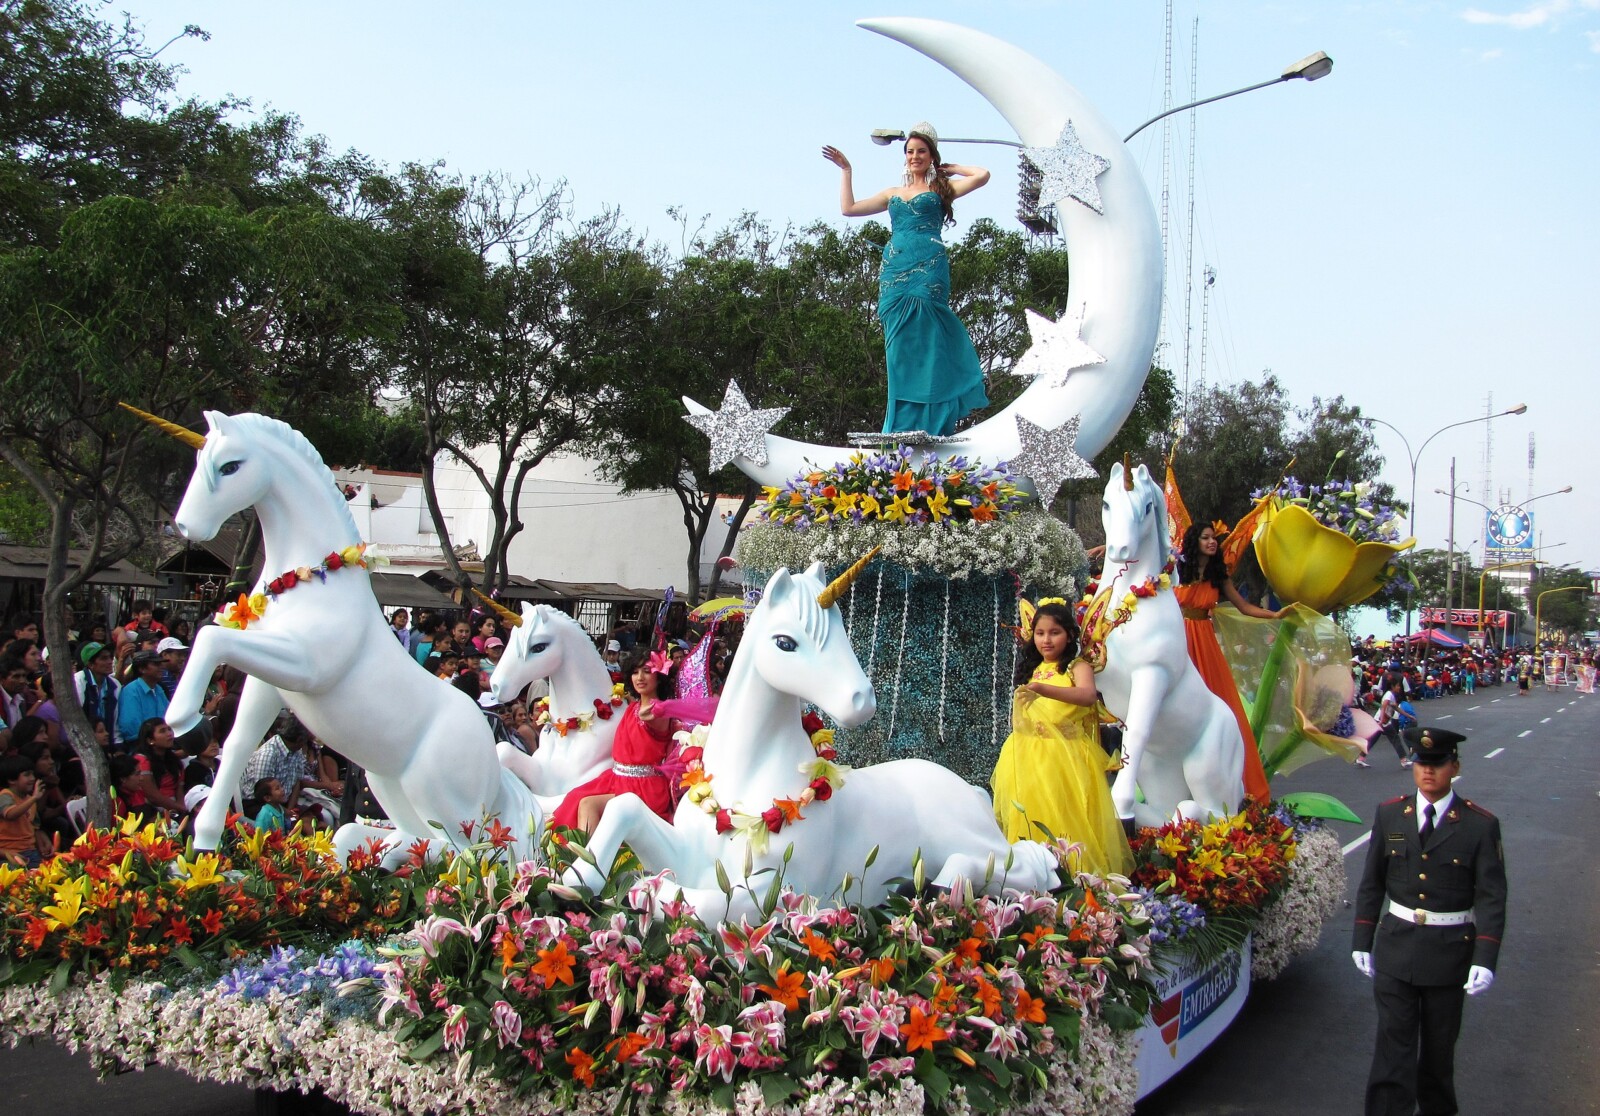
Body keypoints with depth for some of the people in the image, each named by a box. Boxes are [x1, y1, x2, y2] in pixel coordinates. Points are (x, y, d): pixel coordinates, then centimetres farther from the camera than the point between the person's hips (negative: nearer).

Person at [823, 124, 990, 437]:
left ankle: (927, 423, -13)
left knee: (925, 343, -13)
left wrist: (951, 169, 15)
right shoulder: (892, 193, 25)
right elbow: (848, 208, 23)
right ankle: (902, 425, 1)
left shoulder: (941, 188, 14)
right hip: (894, 271, 4)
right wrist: (846, 170, 28)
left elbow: (982, 175, 1)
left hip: (928, 269, -4)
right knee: (900, 346, -1)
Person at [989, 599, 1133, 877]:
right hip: (1031, 757, 5)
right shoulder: (1031, 671, 16)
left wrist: (1043, 689, -36)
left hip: (1068, 755, -5)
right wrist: (1020, 705, 1)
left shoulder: (1077, 667, -2)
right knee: (1031, 814, 1)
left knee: (1068, 817, -9)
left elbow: (1088, 696, -25)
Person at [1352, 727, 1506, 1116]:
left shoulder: (1481, 825, -8)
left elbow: (1491, 898, -9)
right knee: (1394, 1042, 1)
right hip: (1396, 947, 1)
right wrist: (1362, 941, 5)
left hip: (1450, 950, -1)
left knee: (1439, 1044, 15)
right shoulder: (1389, 814, 0)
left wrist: (1485, 959, -17)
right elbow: (1371, 884, 5)